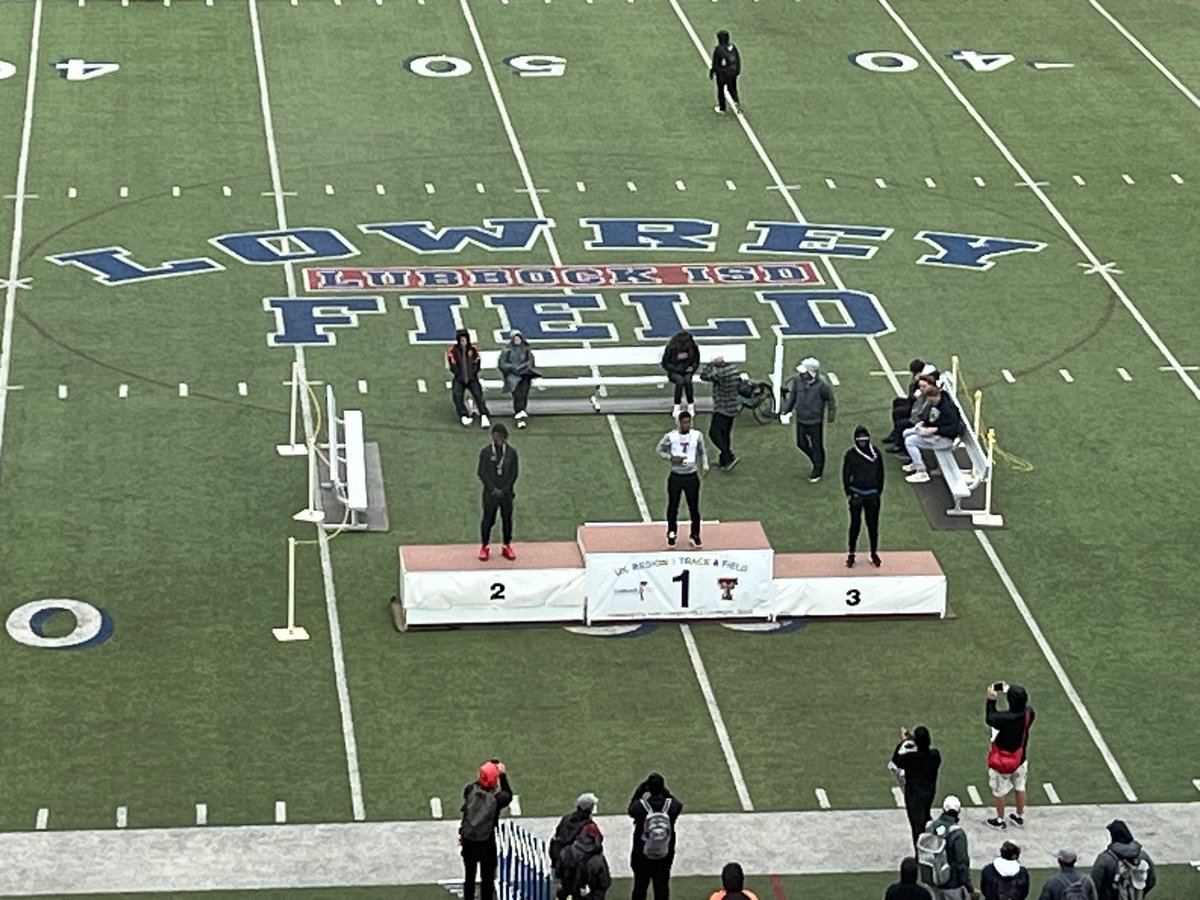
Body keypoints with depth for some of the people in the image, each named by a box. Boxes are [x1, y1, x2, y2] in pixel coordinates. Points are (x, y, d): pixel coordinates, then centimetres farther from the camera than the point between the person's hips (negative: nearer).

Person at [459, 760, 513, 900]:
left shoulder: (470, 790, -11)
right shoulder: (496, 798, -18)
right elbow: (508, 795, 5)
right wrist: (503, 775, 6)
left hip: (468, 842, 3)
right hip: (486, 844, -3)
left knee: (469, 877, 18)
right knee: (487, 879, 10)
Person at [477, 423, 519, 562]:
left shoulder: (511, 451, -2)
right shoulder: (486, 452, -6)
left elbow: (514, 472, -1)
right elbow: (481, 472, -6)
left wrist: (505, 489, -9)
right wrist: (493, 489, -13)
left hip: (506, 492, 1)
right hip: (490, 492, -1)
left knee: (507, 519, 8)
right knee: (488, 519, 3)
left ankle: (507, 546, 20)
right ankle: (484, 546, 15)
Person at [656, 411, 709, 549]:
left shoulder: (697, 435, -4)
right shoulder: (670, 436, -10)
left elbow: (702, 452, 10)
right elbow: (660, 449, 2)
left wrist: (704, 466, -4)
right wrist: (671, 457, -14)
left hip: (691, 476, 1)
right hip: (675, 476, -1)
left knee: (694, 507, 4)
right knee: (672, 507, 9)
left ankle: (695, 535, 18)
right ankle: (671, 534, 26)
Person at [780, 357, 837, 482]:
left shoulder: (822, 385, -21)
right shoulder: (797, 381, -10)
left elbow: (831, 400, -7)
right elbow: (791, 397, 5)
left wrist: (831, 417, -1)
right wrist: (784, 411, 2)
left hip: (815, 421, -5)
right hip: (800, 420, 5)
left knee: (817, 447, 8)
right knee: (801, 444, 16)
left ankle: (817, 472, 27)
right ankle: (816, 461, 42)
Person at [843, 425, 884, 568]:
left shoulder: (875, 452, -2)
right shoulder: (851, 454, -6)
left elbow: (880, 473, 5)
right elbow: (846, 474, 0)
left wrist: (879, 491, 4)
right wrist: (848, 493, -3)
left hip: (872, 495, 1)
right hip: (856, 494, -1)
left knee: (873, 525, 6)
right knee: (855, 525, 4)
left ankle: (874, 553, 20)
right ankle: (851, 554, 15)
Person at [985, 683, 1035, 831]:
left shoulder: (1005, 718, -36)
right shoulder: (1029, 713, -20)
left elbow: (990, 718, -16)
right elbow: (1022, 706, 3)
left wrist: (991, 700, -8)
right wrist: (1010, 692, -3)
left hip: (1003, 761, -5)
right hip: (1020, 758, 5)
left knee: (999, 791, 16)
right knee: (1020, 788, 24)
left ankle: (1000, 821, 33)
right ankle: (1019, 816, 42)